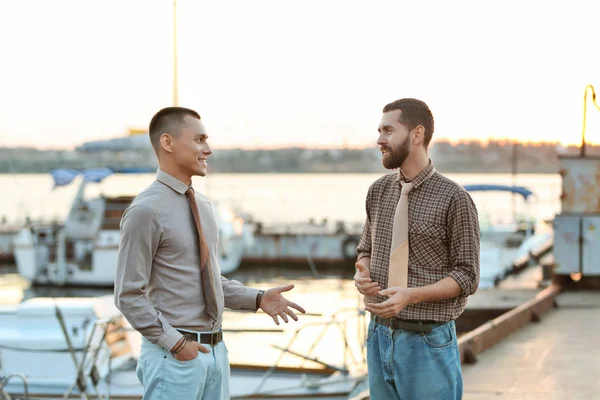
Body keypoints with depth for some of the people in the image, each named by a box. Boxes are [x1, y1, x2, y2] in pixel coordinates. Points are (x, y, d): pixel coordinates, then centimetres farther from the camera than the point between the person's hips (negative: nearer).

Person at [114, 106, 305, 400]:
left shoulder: (201, 205, 12)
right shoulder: (146, 211, -14)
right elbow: (128, 295, -15)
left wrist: (259, 299, 8)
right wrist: (175, 343, -18)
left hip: (215, 350, 8)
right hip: (174, 355, -8)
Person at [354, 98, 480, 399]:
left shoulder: (453, 198, -10)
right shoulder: (379, 190, 7)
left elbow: (467, 276, -9)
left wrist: (412, 295, -23)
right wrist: (362, 273, -6)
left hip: (427, 340, -5)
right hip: (380, 335, 5)